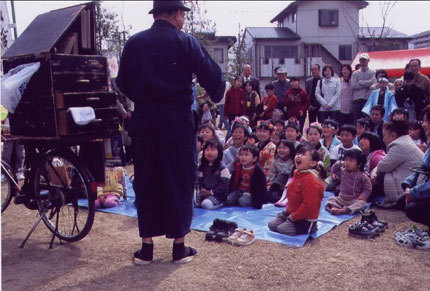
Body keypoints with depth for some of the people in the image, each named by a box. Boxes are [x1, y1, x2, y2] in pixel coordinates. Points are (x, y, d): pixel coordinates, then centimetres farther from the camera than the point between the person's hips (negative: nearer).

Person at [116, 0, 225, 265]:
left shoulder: (134, 43, 5)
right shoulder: (186, 42, -4)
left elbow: (123, 82, 9)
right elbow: (214, 77, -6)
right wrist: (216, 96, 15)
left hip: (143, 118, 3)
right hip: (177, 118, -3)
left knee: (146, 181, 10)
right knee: (180, 179, 7)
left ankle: (147, 247, 15)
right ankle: (180, 246, 14)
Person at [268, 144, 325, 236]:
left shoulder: (310, 180, -26)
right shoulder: (297, 174, 6)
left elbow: (308, 206, -28)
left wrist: (293, 217, -21)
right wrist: (289, 209, 10)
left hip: (305, 219, -9)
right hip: (291, 212, 9)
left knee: (281, 229, -18)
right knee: (272, 224, 4)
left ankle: (311, 228, 0)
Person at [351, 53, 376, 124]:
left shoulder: (372, 72, 8)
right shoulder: (355, 73, 15)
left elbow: (372, 83, -10)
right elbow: (353, 86, -1)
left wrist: (360, 82, -2)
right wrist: (366, 85, -5)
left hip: (367, 99, -2)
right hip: (356, 99, 2)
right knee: (356, 120, 2)